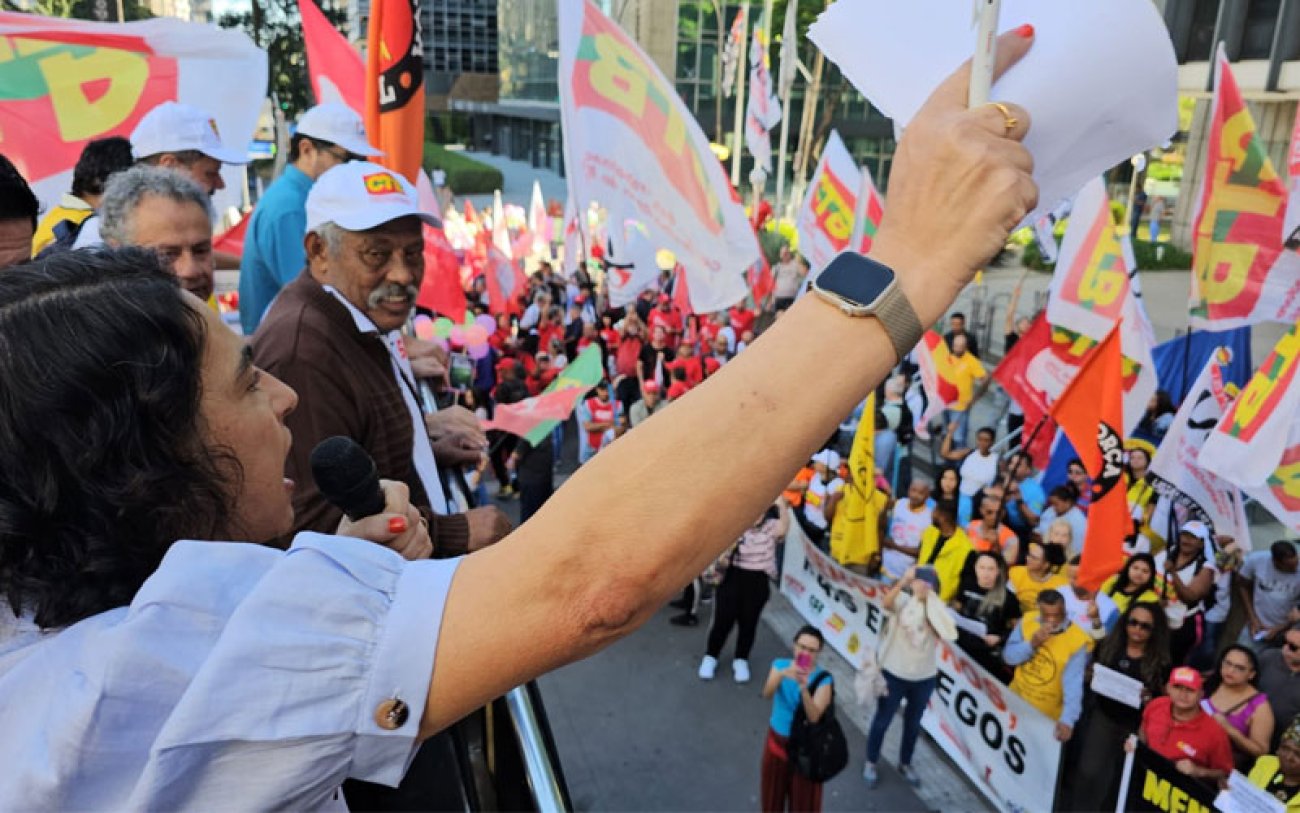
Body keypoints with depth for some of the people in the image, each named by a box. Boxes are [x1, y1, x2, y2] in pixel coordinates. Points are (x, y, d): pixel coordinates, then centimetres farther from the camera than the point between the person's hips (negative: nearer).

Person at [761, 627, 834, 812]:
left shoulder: (823, 679, -19)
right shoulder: (780, 665, -11)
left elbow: (814, 716, -31)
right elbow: (766, 694, -29)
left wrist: (804, 689, -49)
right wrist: (781, 675, -49)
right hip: (777, 741, 3)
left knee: (803, 797, 11)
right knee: (773, 791, 21)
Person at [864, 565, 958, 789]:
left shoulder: (938, 609, -5)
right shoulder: (903, 601, -14)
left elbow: (944, 636, -21)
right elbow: (885, 603, -37)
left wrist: (929, 606, -25)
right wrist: (903, 581, -48)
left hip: (924, 678, 3)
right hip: (894, 673, -3)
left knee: (913, 723, 20)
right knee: (882, 719, 11)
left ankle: (905, 764, 41)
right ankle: (870, 763, 30)